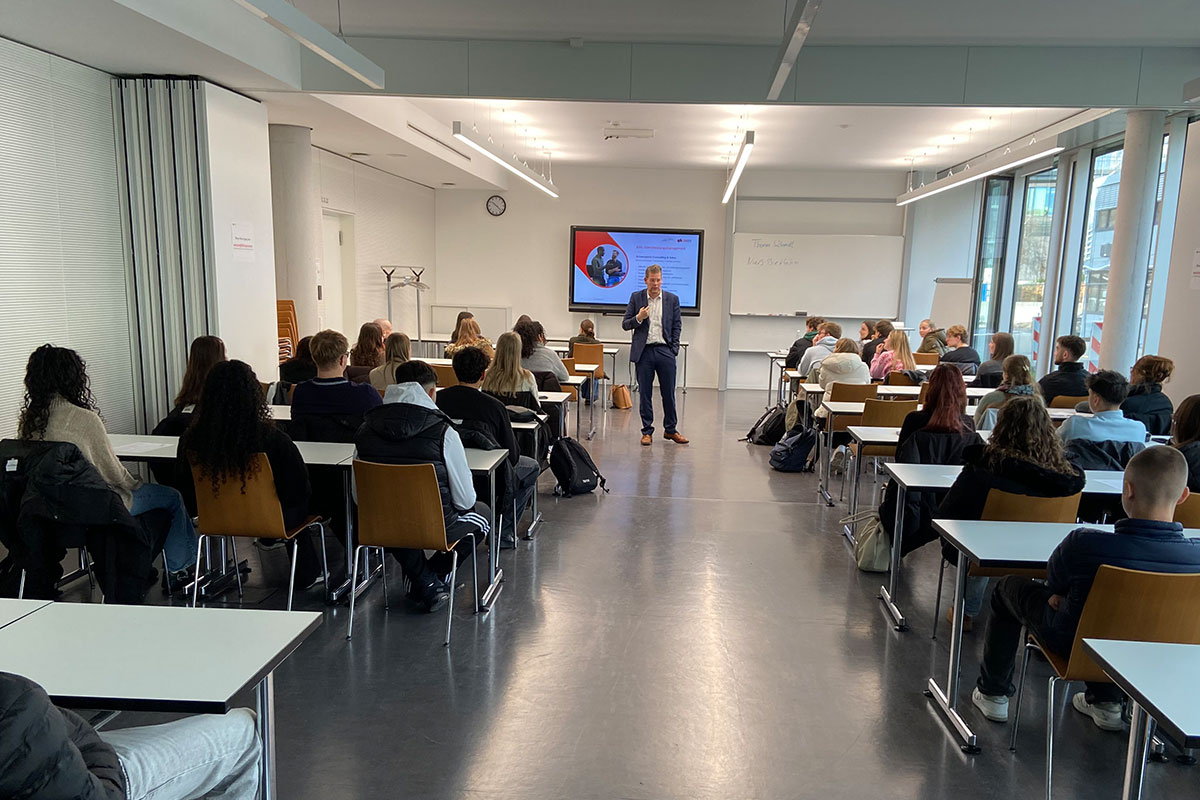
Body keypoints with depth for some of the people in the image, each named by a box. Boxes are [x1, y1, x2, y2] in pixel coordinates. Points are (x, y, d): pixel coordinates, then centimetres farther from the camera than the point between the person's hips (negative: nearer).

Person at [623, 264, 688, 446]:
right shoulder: (636, 297, 5)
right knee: (645, 393, 4)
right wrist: (638, 318, -14)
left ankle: (670, 429, 18)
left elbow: (677, 326, 9)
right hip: (644, 352, 0)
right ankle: (647, 431, 13)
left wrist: (673, 349, 1)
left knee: (669, 393, 5)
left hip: (665, 351, 0)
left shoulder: (672, 299, 7)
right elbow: (625, 324, 6)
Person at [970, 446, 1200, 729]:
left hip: (1074, 645, -4)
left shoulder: (1083, 543, -33)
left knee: (1009, 586, 23)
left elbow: (1054, 583, -12)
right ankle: (1106, 701, 43)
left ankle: (992, 694, 34)